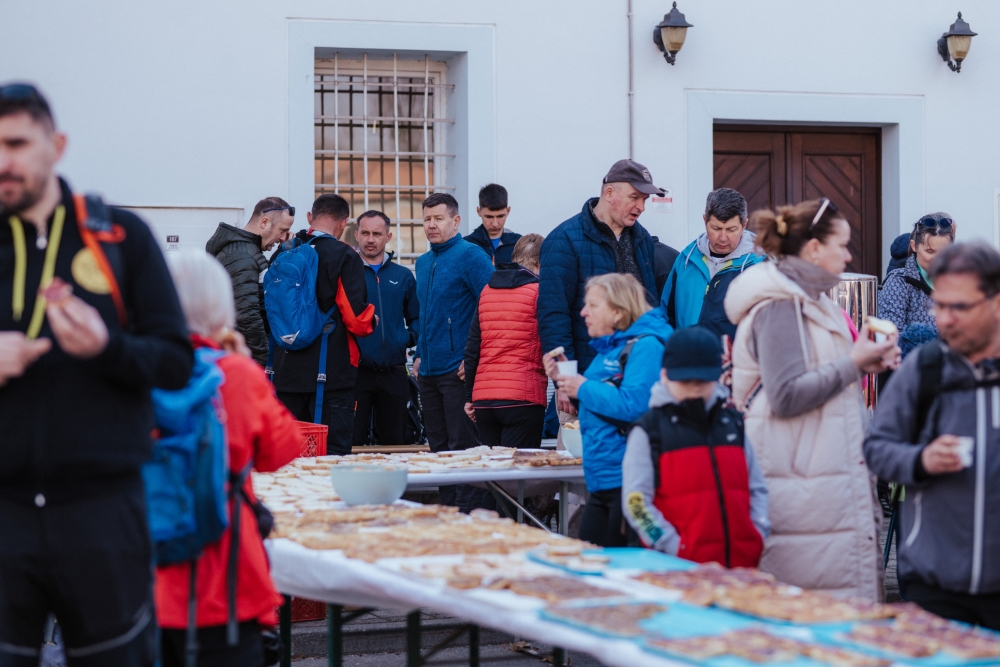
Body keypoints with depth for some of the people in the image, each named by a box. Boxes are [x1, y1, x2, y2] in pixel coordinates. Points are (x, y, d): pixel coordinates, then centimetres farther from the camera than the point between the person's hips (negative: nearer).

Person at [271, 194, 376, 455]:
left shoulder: (281, 255, 8)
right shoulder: (344, 257, -8)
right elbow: (358, 320, -13)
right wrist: (372, 322, 8)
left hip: (286, 372, 5)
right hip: (332, 374, -5)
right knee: (333, 454, -3)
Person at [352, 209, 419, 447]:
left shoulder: (403, 276, 13)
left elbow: (416, 318, 17)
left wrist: (409, 338, -1)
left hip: (394, 372, 3)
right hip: (355, 371, -3)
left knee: (395, 443, 9)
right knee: (351, 443, -5)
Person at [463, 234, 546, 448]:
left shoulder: (486, 291, 12)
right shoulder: (539, 291, -3)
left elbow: (472, 349, 13)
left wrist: (469, 397, 18)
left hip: (483, 398, 5)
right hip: (523, 397, -5)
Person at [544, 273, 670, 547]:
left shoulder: (645, 347, -12)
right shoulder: (608, 348, 18)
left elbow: (633, 406, -24)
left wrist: (584, 389, -12)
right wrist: (566, 377, 14)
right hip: (601, 481, 10)